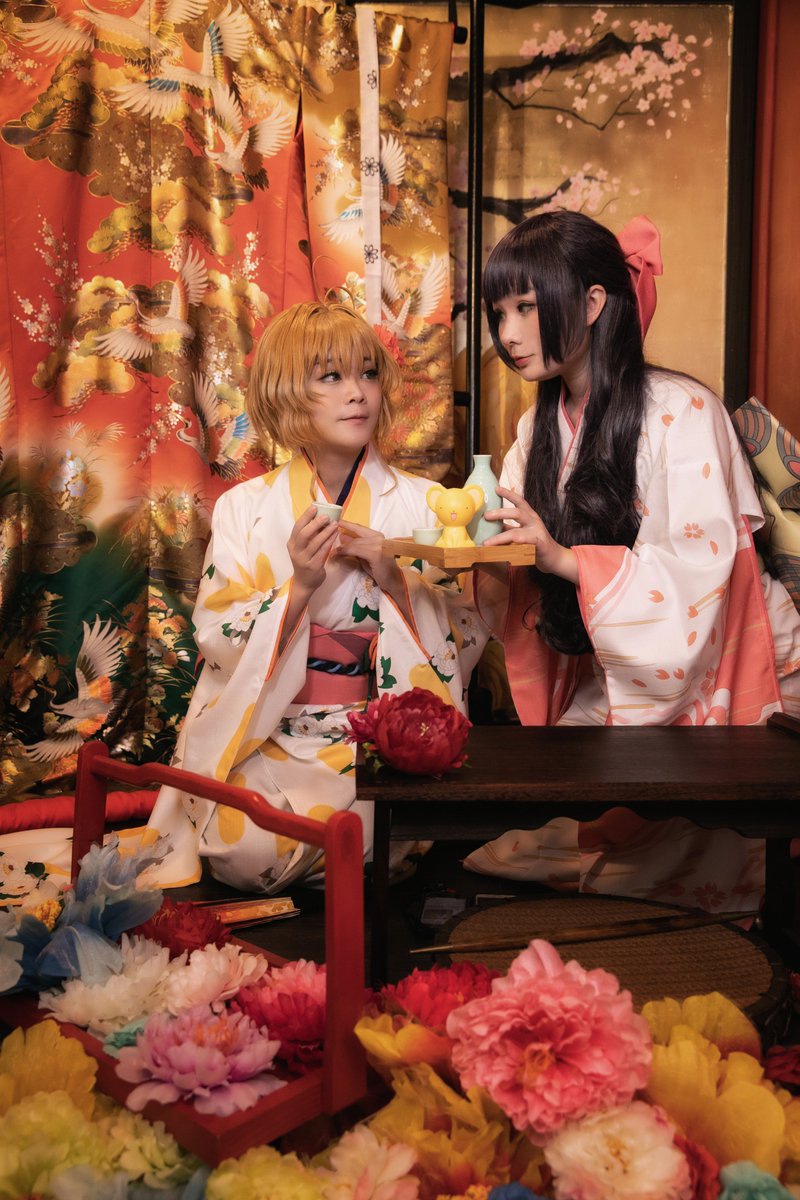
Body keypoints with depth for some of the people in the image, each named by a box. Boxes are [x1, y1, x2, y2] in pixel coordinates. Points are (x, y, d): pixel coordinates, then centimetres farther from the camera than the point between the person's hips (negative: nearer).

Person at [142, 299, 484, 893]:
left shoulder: (422, 503, 4)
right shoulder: (245, 508, 2)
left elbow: (465, 634, 1)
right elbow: (218, 641, -3)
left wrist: (396, 581, -16)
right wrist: (299, 585, -19)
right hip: (264, 728, 1)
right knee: (243, 846, -24)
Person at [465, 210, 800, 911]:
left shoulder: (681, 411, -18)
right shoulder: (540, 430, 5)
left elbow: (700, 569, -27)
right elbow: (523, 569, 2)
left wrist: (563, 558, -36)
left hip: (719, 671, -6)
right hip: (613, 673, 6)